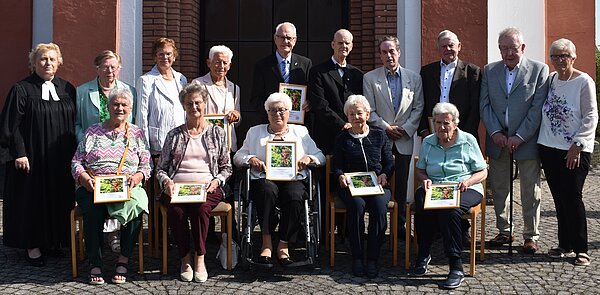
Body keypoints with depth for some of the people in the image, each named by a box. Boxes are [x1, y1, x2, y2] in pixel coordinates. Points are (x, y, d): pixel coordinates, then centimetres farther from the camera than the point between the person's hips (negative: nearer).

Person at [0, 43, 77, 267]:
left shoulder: (67, 89, 9)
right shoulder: (22, 89, -4)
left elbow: (74, 123, 12)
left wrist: (73, 153, 7)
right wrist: (19, 153, -15)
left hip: (61, 159, 4)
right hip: (32, 158, -4)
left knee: (59, 199, 8)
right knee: (33, 199, 2)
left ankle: (53, 240, 21)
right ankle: (32, 245, 11)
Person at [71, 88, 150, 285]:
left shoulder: (136, 134, 16)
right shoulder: (93, 132, 15)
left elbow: (146, 165, 12)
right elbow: (76, 162, 11)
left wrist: (137, 176, -10)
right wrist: (84, 178, -9)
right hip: (93, 188, 0)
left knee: (135, 206, -33)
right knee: (93, 210, -34)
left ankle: (123, 261, -19)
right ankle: (95, 263, -21)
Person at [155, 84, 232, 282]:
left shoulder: (217, 133, 17)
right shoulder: (174, 135, 19)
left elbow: (226, 167, 16)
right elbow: (160, 168, 16)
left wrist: (216, 181, -4)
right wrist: (166, 182, -6)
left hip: (207, 188, -1)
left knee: (201, 207, -36)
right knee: (176, 211, -34)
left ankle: (200, 259, -24)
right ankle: (185, 259, -19)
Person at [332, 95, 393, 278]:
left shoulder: (379, 135, 17)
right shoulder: (342, 139, 15)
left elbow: (389, 162, 15)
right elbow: (336, 165, 11)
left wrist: (384, 175, -6)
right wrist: (341, 176, -11)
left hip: (377, 185, 1)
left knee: (379, 206, -33)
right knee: (357, 205, -35)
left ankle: (372, 259, -26)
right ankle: (357, 257, -24)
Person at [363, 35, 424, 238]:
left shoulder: (414, 78, 9)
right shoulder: (370, 78, 4)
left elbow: (418, 108, 5)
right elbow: (369, 110, -1)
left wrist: (405, 128, -7)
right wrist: (386, 128, -9)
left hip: (404, 140, 2)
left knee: (402, 187, 6)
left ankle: (400, 227, 13)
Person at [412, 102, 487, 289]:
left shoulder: (468, 141, 6)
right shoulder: (428, 142, 15)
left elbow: (483, 172, 5)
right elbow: (419, 171, 17)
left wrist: (468, 182, -15)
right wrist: (425, 180, -7)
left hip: (465, 190, -3)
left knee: (449, 209, -38)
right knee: (422, 205, -34)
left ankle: (456, 266, -33)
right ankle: (423, 254, -14)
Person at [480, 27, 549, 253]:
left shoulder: (539, 70, -2)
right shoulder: (489, 71, 8)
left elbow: (538, 108, -8)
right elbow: (484, 105, 4)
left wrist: (519, 137, -14)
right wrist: (495, 132, -9)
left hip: (526, 141, -3)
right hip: (498, 140, 3)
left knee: (530, 190, 4)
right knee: (498, 188, 9)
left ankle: (531, 236, 15)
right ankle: (504, 232, 23)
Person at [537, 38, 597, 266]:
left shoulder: (584, 81, -7)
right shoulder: (550, 79, 8)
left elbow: (591, 117, -9)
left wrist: (577, 145, -15)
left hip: (575, 151, -5)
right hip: (549, 148, 5)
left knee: (572, 198, -6)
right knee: (559, 199, 9)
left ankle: (580, 249, 5)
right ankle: (565, 245, 19)